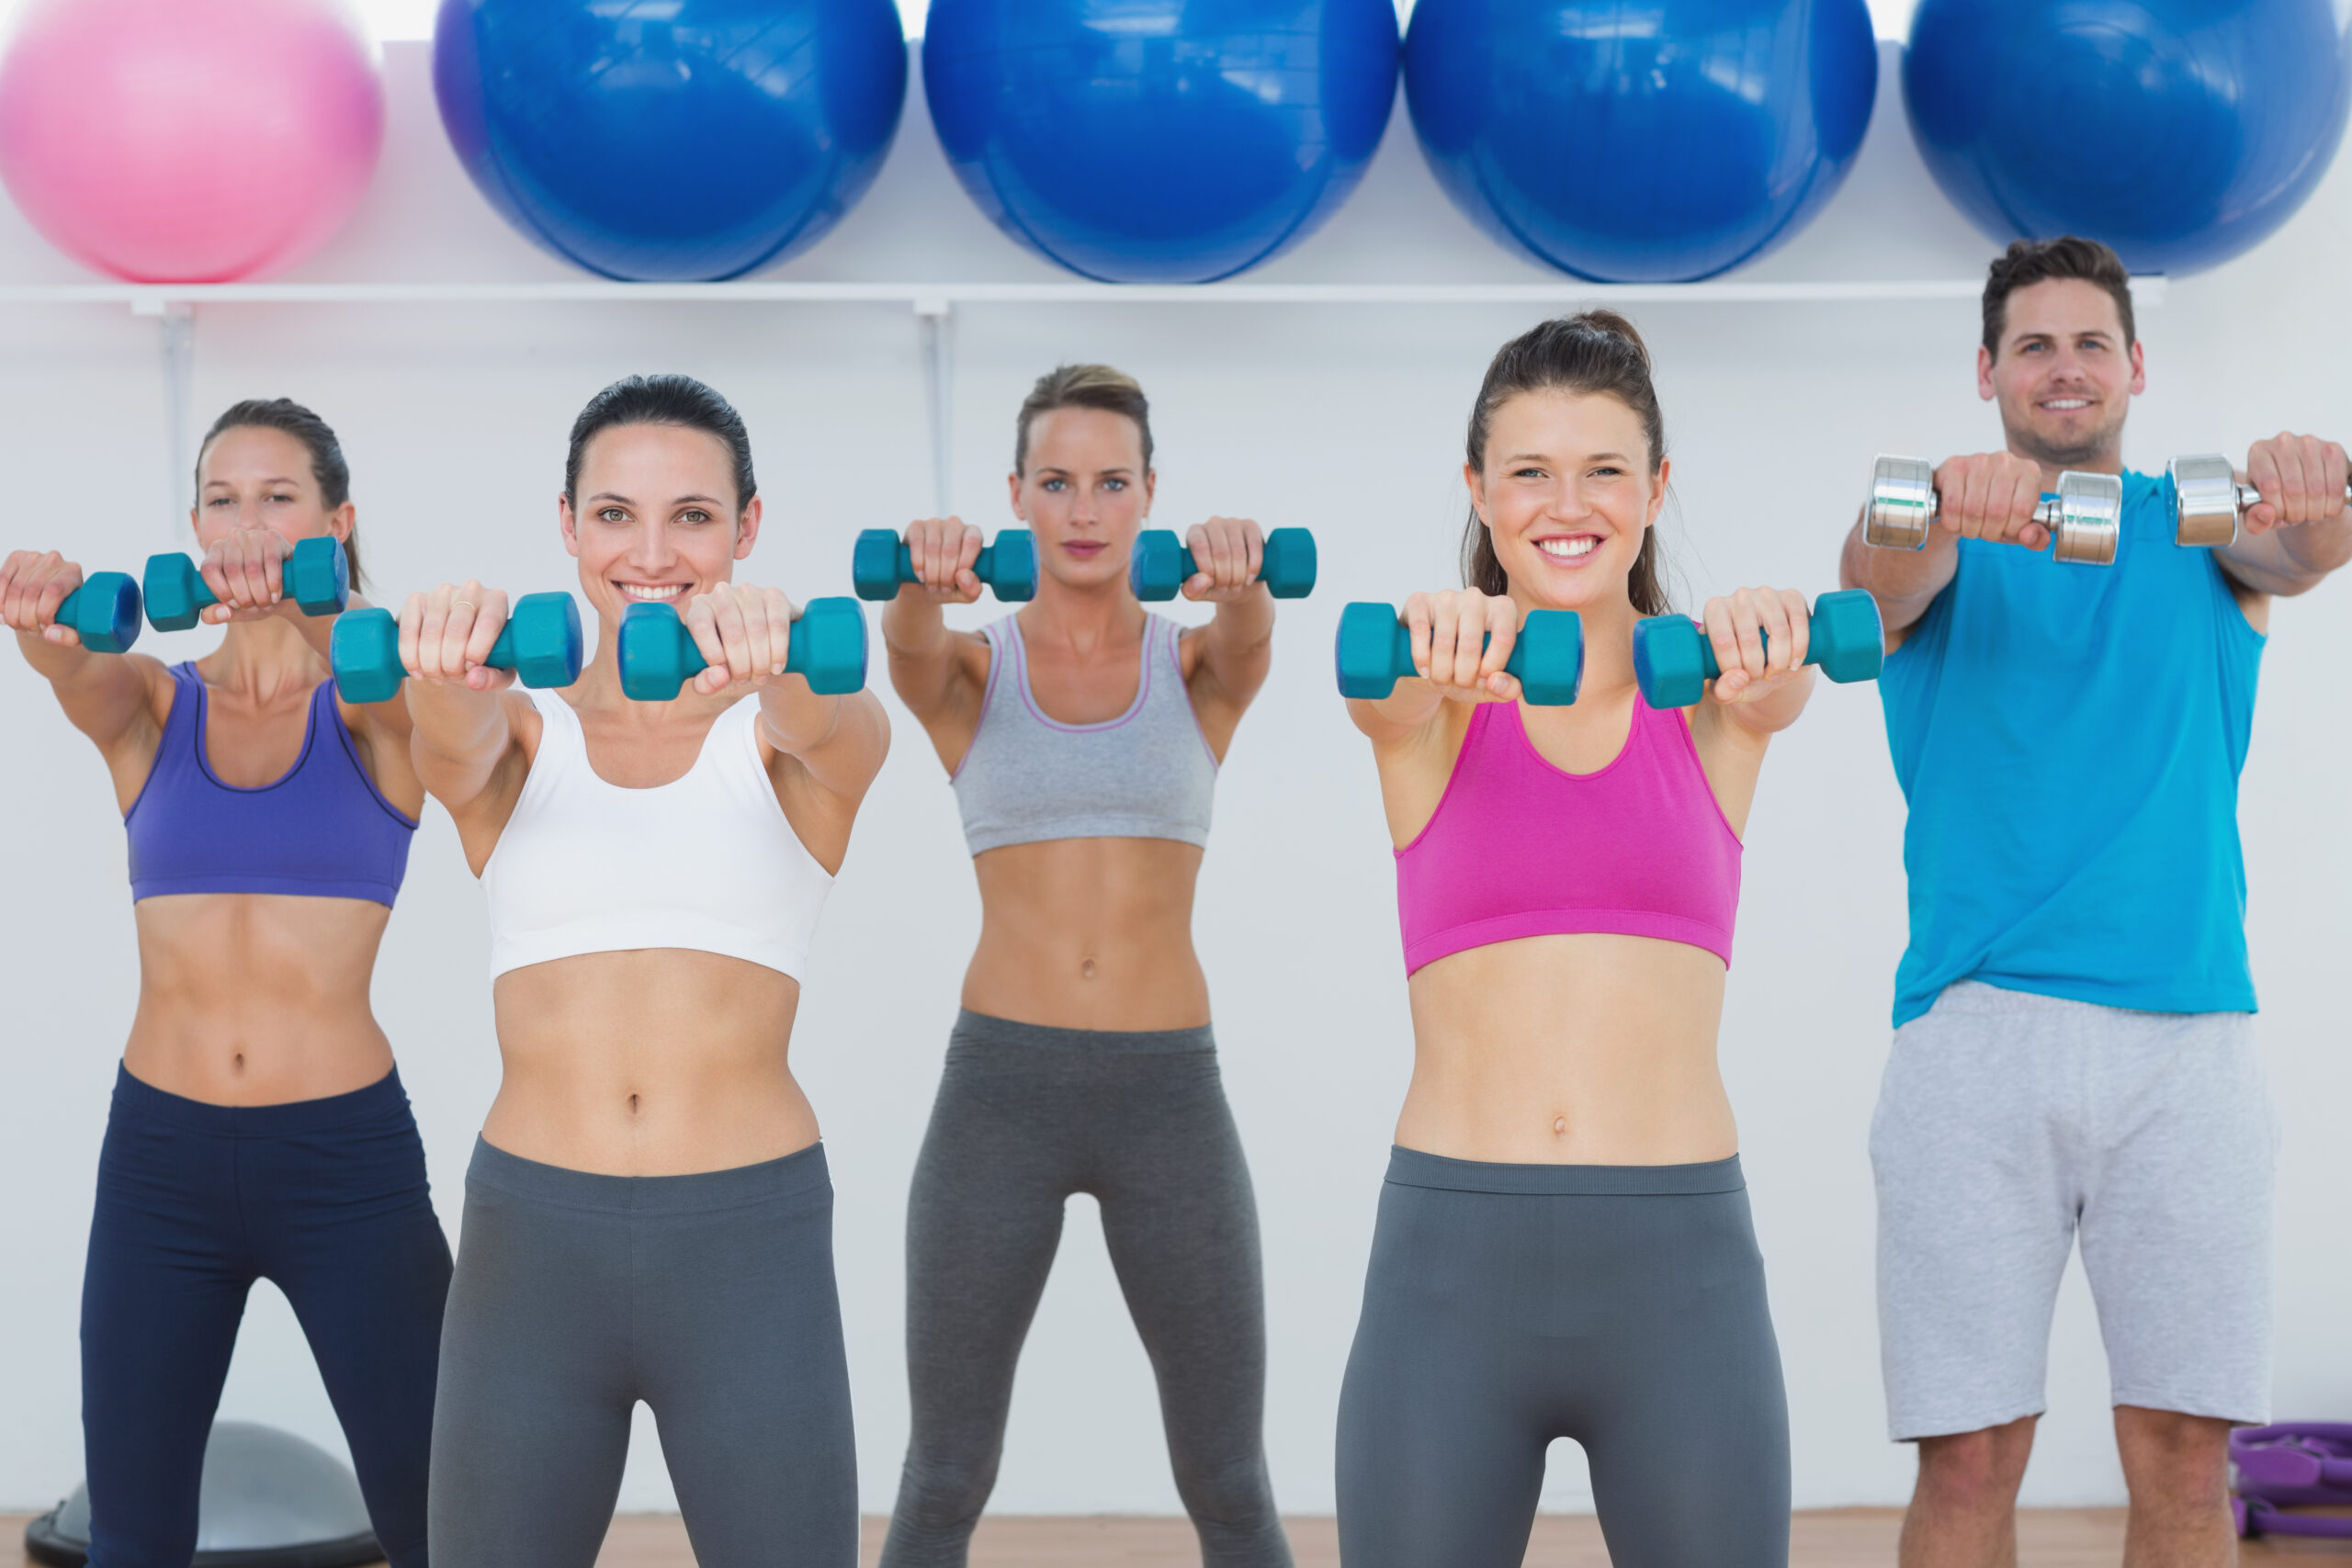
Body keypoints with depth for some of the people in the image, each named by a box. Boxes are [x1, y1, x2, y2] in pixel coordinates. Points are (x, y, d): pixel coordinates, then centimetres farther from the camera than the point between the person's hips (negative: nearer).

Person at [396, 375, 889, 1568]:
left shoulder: (797, 740, 3)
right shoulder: (517, 735, 6)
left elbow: (834, 726, -21)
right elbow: (453, 741, -17)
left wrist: (775, 649, -46)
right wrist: (445, 649, -42)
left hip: (751, 1248, -1)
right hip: (527, 1246, 1)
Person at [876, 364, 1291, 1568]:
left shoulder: (1200, 669, 5)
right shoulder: (968, 674, 4)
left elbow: (1251, 632, -19)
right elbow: (908, 645, -20)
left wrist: (1239, 573, -45)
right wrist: (921, 580, -46)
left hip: (1171, 1097, 0)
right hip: (998, 1094, 0)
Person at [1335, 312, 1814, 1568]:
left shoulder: (1711, 702, 7)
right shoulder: (1430, 705, 5)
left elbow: (1780, 675, -15)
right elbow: (1380, 683, -18)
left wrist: (1765, 634, -40)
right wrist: (1437, 633, -42)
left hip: (1680, 1265, 1)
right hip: (1449, 1266, 0)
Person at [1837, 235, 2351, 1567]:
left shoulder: (2199, 529, 15)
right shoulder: (1950, 539, 11)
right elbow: (1880, 573, -13)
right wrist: (1945, 511, -37)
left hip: (2189, 1034, 1)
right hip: (1978, 1030, -1)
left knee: (2184, 1454, 0)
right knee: (1971, 1455, -4)